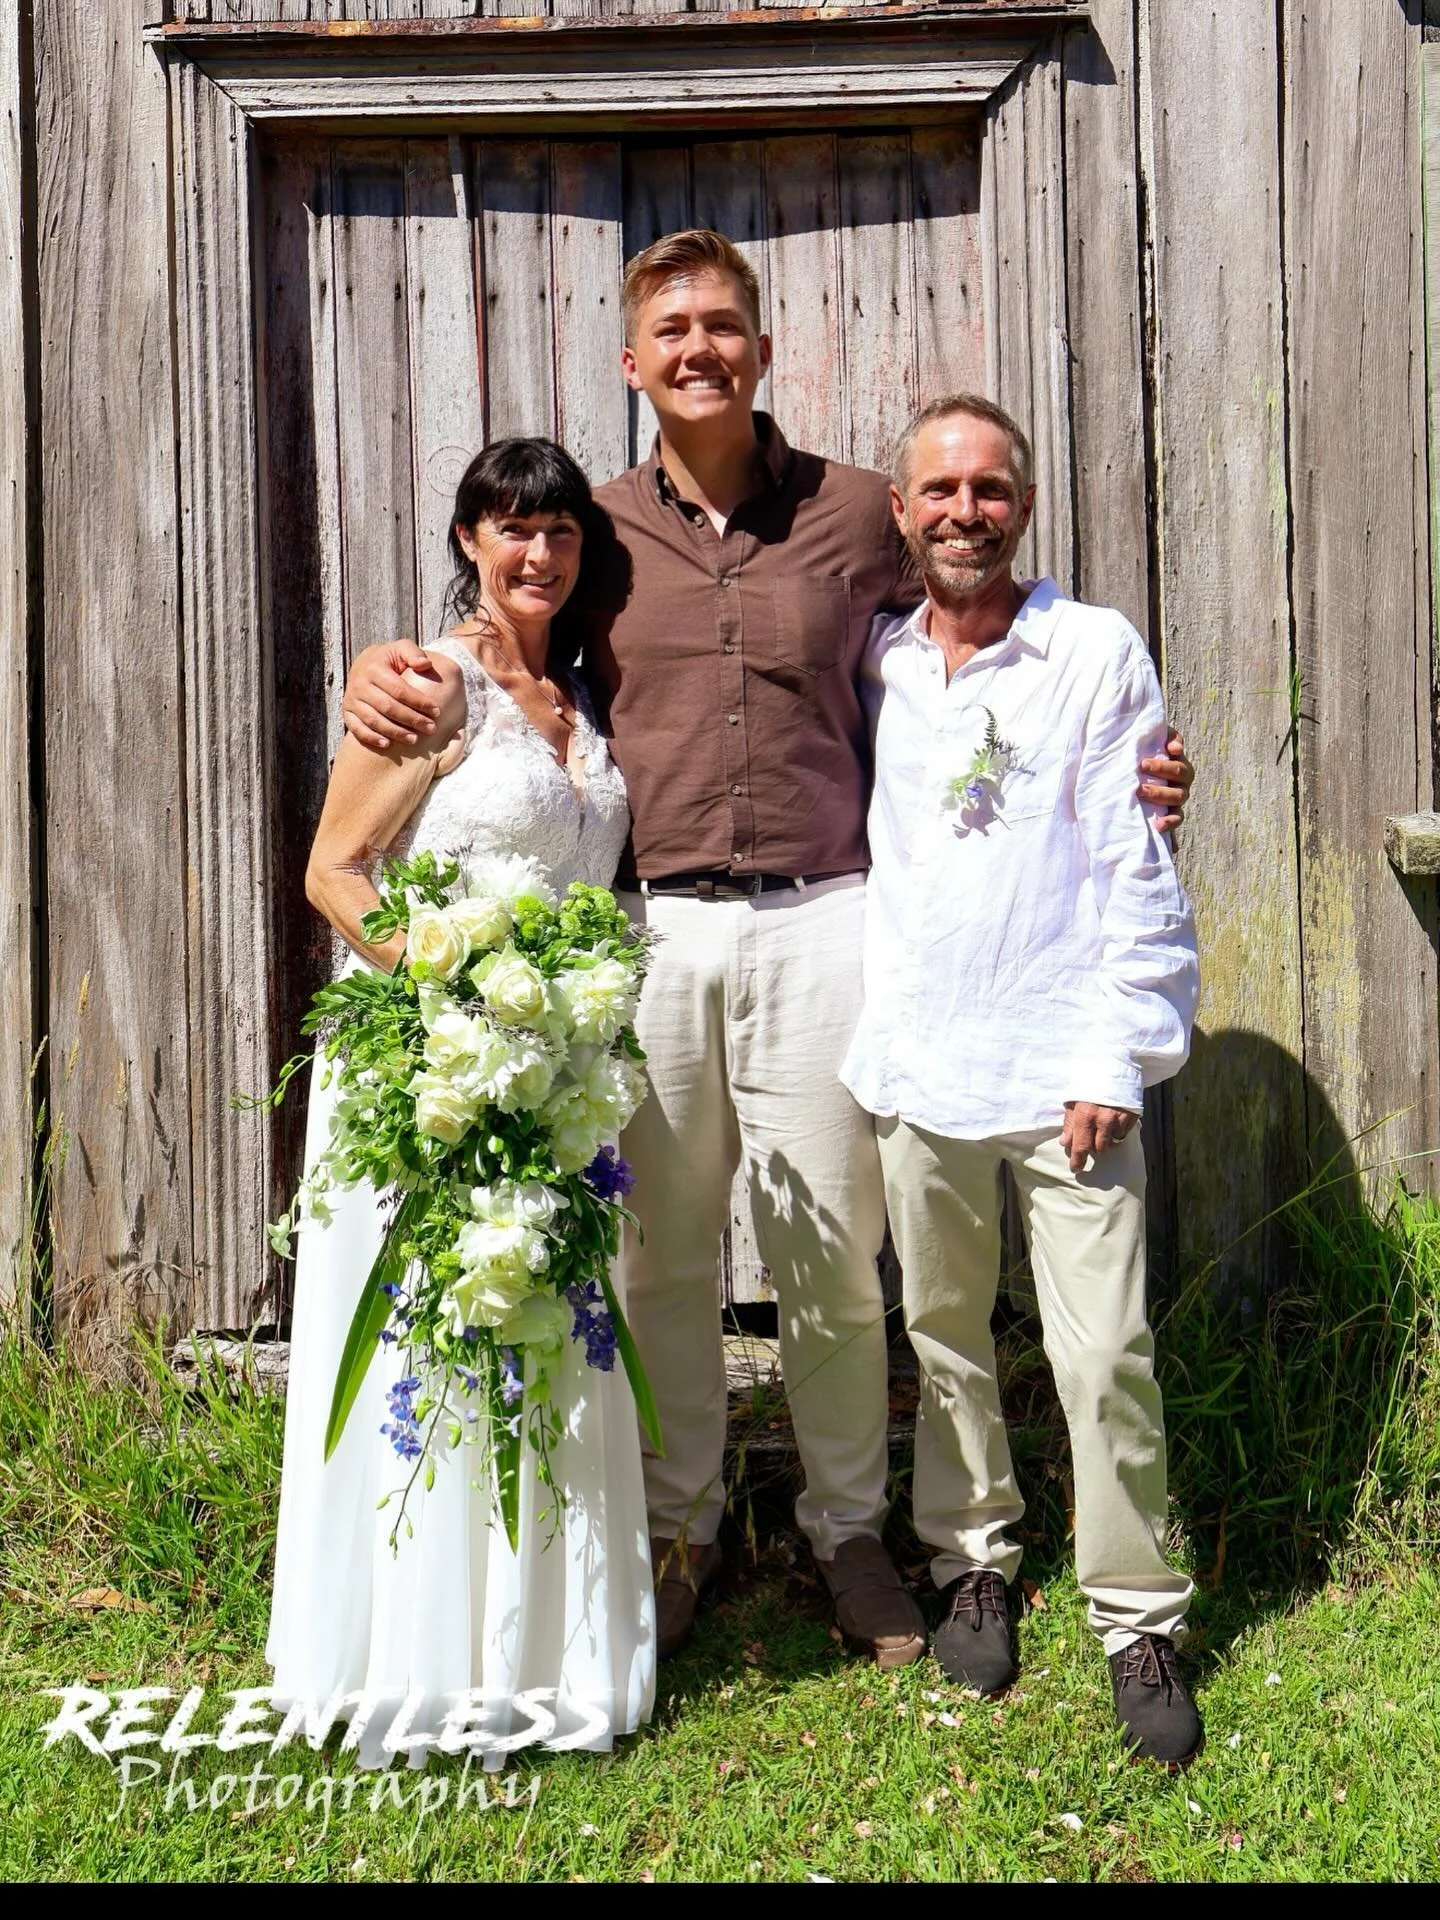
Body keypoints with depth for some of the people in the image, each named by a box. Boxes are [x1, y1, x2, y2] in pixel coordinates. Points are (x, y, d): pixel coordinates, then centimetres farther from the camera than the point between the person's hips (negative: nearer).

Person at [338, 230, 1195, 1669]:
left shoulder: (855, 515, 6)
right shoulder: (600, 528, 8)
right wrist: (382, 669, -1)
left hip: (819, 920, -1)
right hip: (649, 927, 1)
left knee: (831, 1253, 6)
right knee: (662, 1250, 9)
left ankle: (848, 1526, 26)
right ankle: (677, 1526, 28)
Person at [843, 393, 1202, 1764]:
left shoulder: (1099, 654, -2)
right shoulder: (872, 664, 8)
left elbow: (1137, 872, -4)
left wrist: (1115, 1058, -8)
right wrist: (864, 1032, 8)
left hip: (1062, 1069, -3)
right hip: (915, 1067, 4)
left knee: (1104, 1355, -3)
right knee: (943, 1333, 14)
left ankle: (1138, 1620, 13)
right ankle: (972, 1564, 32)